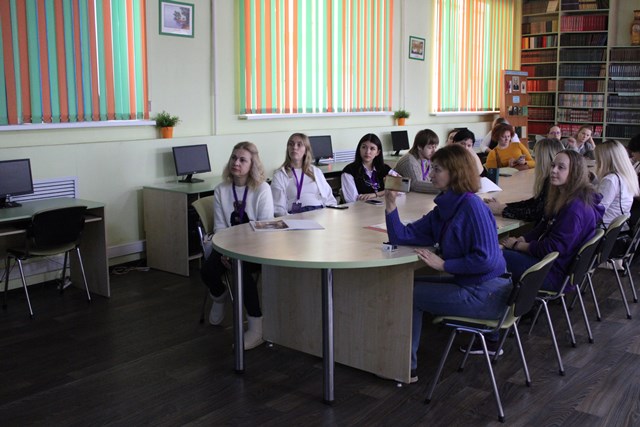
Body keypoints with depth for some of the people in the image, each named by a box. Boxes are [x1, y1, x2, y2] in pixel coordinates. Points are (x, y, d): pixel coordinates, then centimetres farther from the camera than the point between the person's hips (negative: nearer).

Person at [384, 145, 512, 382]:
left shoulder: (472, 206, -20)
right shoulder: (444, 208, 6)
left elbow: (486, 258, -27)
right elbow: (403, 237, 3)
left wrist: (444, 265, -20)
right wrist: (391, 204, -8)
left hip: (484, 294, -9)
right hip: (469, 284, 9)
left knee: (410, 295, -3)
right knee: (410, 285, 19)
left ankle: (406, 368, 12)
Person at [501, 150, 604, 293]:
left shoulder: (575, 207, -24)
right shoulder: (563, 197, 8)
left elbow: (552, 248, -23)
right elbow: (544, 227, 14)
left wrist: (517, 245, -11)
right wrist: (521, 240, -3)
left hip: (558, 274, -10)